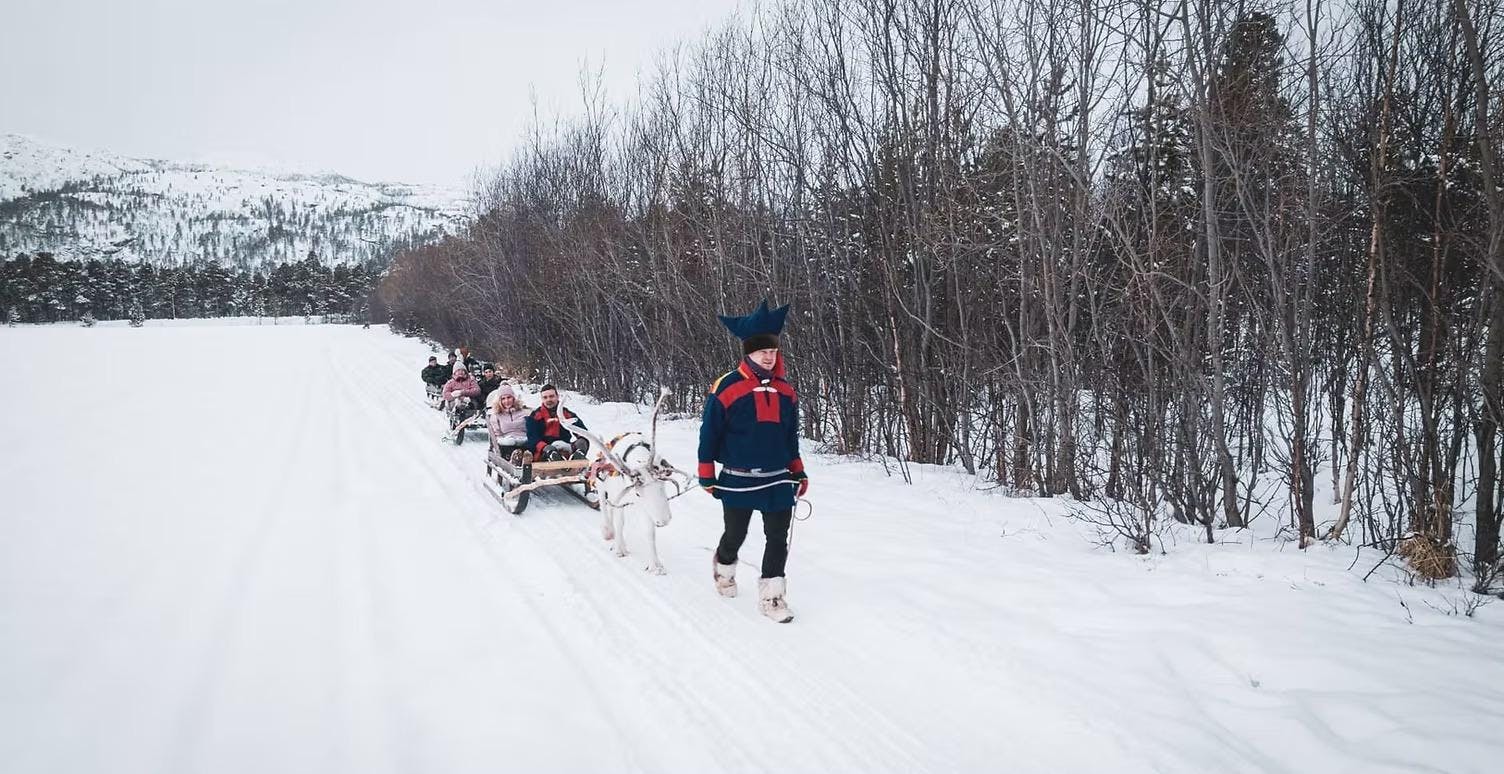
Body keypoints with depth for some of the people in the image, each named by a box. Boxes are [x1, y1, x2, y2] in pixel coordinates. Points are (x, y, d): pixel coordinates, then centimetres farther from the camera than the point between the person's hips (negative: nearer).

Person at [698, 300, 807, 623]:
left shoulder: (786, 391, 7)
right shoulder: (727, 387, -10)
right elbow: (709, 432, -6)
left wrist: (798, 471, 16)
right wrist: (707, 475, -5)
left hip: (778, 480, 4)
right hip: (738, 480, -4)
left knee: (778, 539, 0)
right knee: (735, 535, 12)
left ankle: (771, 596, 9)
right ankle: (724, 567, 43)